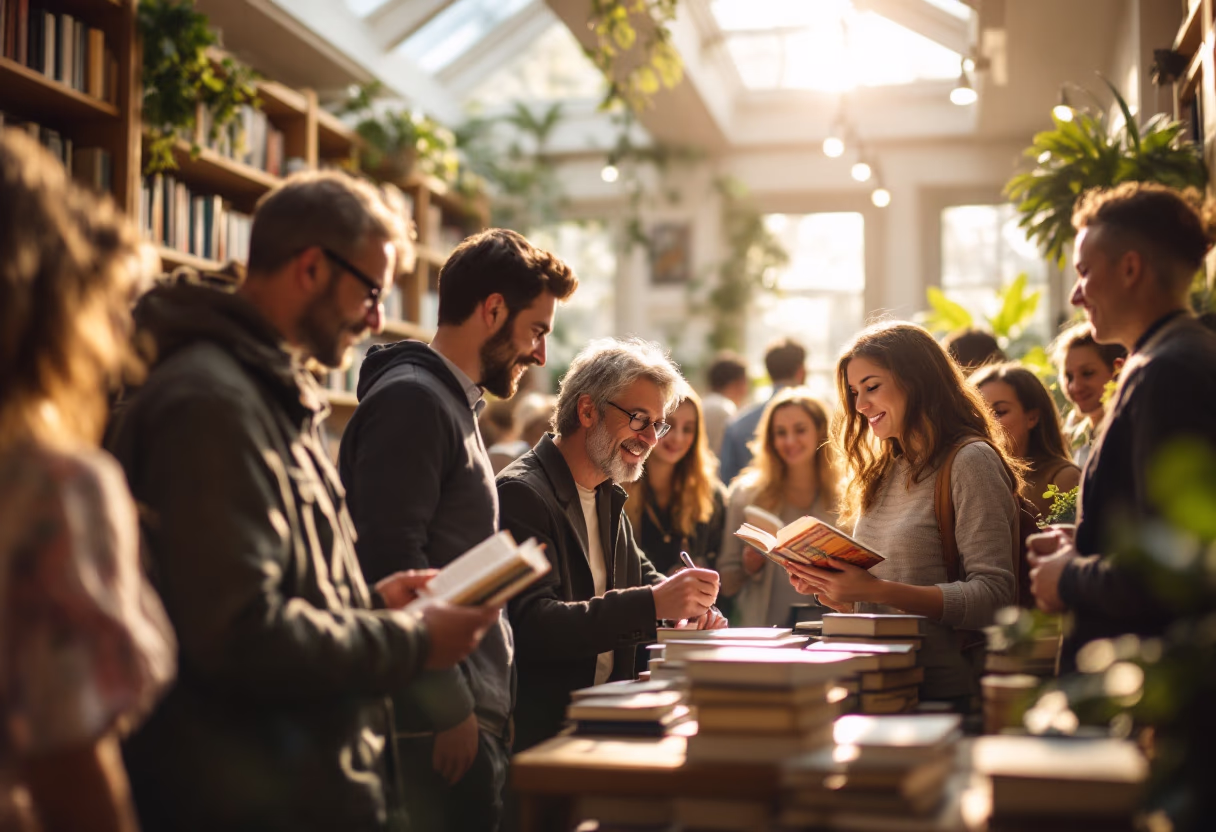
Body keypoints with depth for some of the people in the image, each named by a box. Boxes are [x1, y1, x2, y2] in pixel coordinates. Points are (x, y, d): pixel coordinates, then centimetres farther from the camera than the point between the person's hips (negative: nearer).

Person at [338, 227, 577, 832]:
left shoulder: (455, 403, 19)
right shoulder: (412, 399, -12)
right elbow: (393, 565, -21)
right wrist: (450, 709, -18)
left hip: (473, 711, 9)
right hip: (439, 724, -9)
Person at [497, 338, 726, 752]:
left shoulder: (607, 496, 18)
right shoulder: (521, 493, -12)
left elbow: (641, 574, 29)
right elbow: (532, 626, -23)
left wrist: (686, 601, 5)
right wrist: (652, 604, -29)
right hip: (540, 729, -9)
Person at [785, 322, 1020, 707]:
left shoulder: (970, 462, -4)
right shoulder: (886, 473, 18)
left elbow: (993, 594, -13)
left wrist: (877, 590, -19)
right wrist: (829, 589, 2)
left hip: (945, 691, -6)